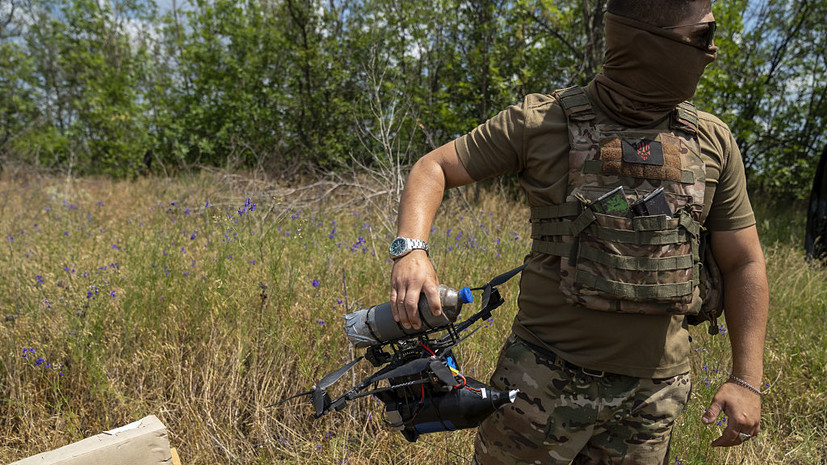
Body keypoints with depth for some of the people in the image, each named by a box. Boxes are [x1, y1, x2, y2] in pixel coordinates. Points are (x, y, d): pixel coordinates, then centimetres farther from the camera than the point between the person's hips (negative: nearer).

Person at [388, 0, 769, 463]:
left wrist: (748, 380, 3)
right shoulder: (542, 121, -7)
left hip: (654, 390, 3)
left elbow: (744, 263, 9)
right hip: (548, 375, -2)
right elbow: (434, 168, -2)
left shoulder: (713, 141, 3)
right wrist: (412, 248, -21)